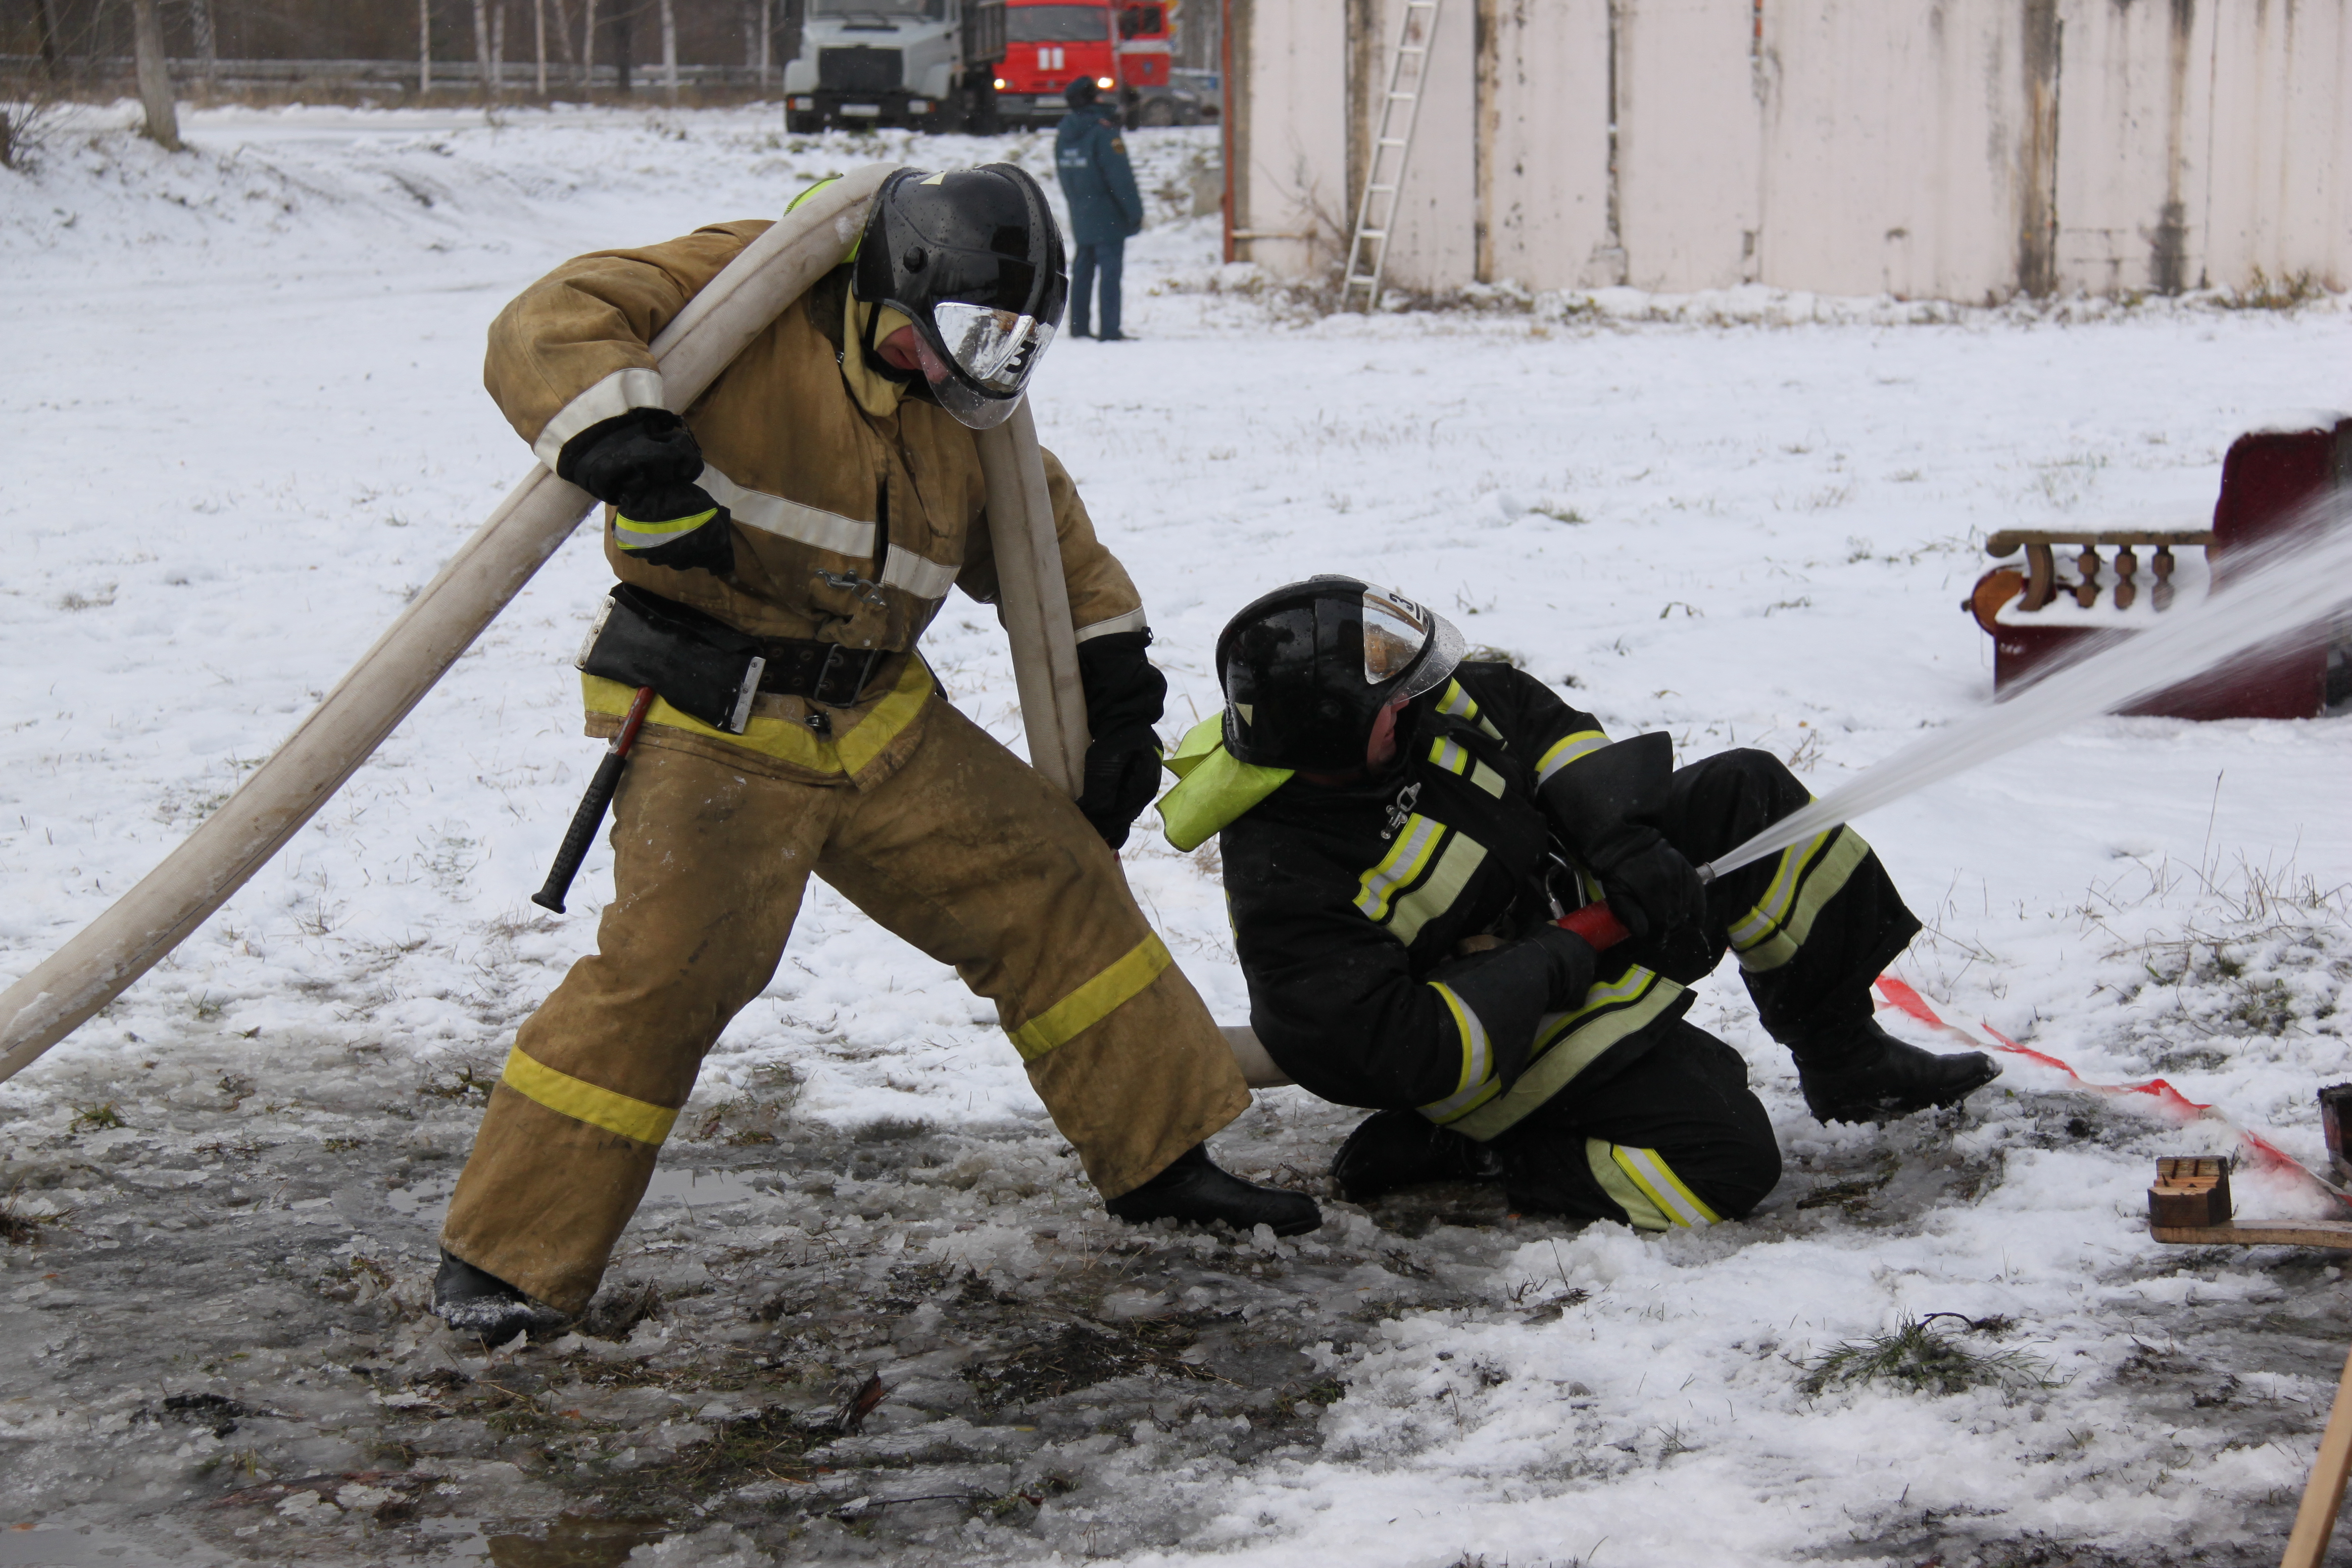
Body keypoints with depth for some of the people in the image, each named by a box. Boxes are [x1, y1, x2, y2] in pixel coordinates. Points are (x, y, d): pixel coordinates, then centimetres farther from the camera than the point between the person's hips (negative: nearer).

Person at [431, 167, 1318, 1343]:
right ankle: (504, 1257, -8)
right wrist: (634, 456, -37)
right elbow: (550, 330, -21)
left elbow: (1047, 531, 27)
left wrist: (1113, 675, 18)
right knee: (670, 964, -20)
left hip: (877, 718, 8)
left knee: (1047, 878, 9)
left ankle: (1162, 1155, 25)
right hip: (713, 725, -7)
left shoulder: (957, 412, 12)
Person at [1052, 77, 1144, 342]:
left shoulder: (1064, 132, 8)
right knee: (1110, 271, -5)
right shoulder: (1103, 131, -16)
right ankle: (1110, 330, -8)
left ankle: (1078, 326, 16)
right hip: (1108, 218, -7)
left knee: (1083, 270, 14)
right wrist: (1135, 213, -12)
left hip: (1080, 218, 7)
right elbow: (1120, 176, -17)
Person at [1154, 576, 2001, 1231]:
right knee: (1724, 1162, -19)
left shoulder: (1409, 706, -13)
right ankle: (1459, 1152, -5)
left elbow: (1541, 724, 3)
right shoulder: (1285, 883, -33)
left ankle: (1846, 1063, 9)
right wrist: (1551, 969, -26)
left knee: (1747, 797, -4)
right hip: (1517, 1041, -8)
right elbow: (1398, 1052, -33)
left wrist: (1622, 840, -11)